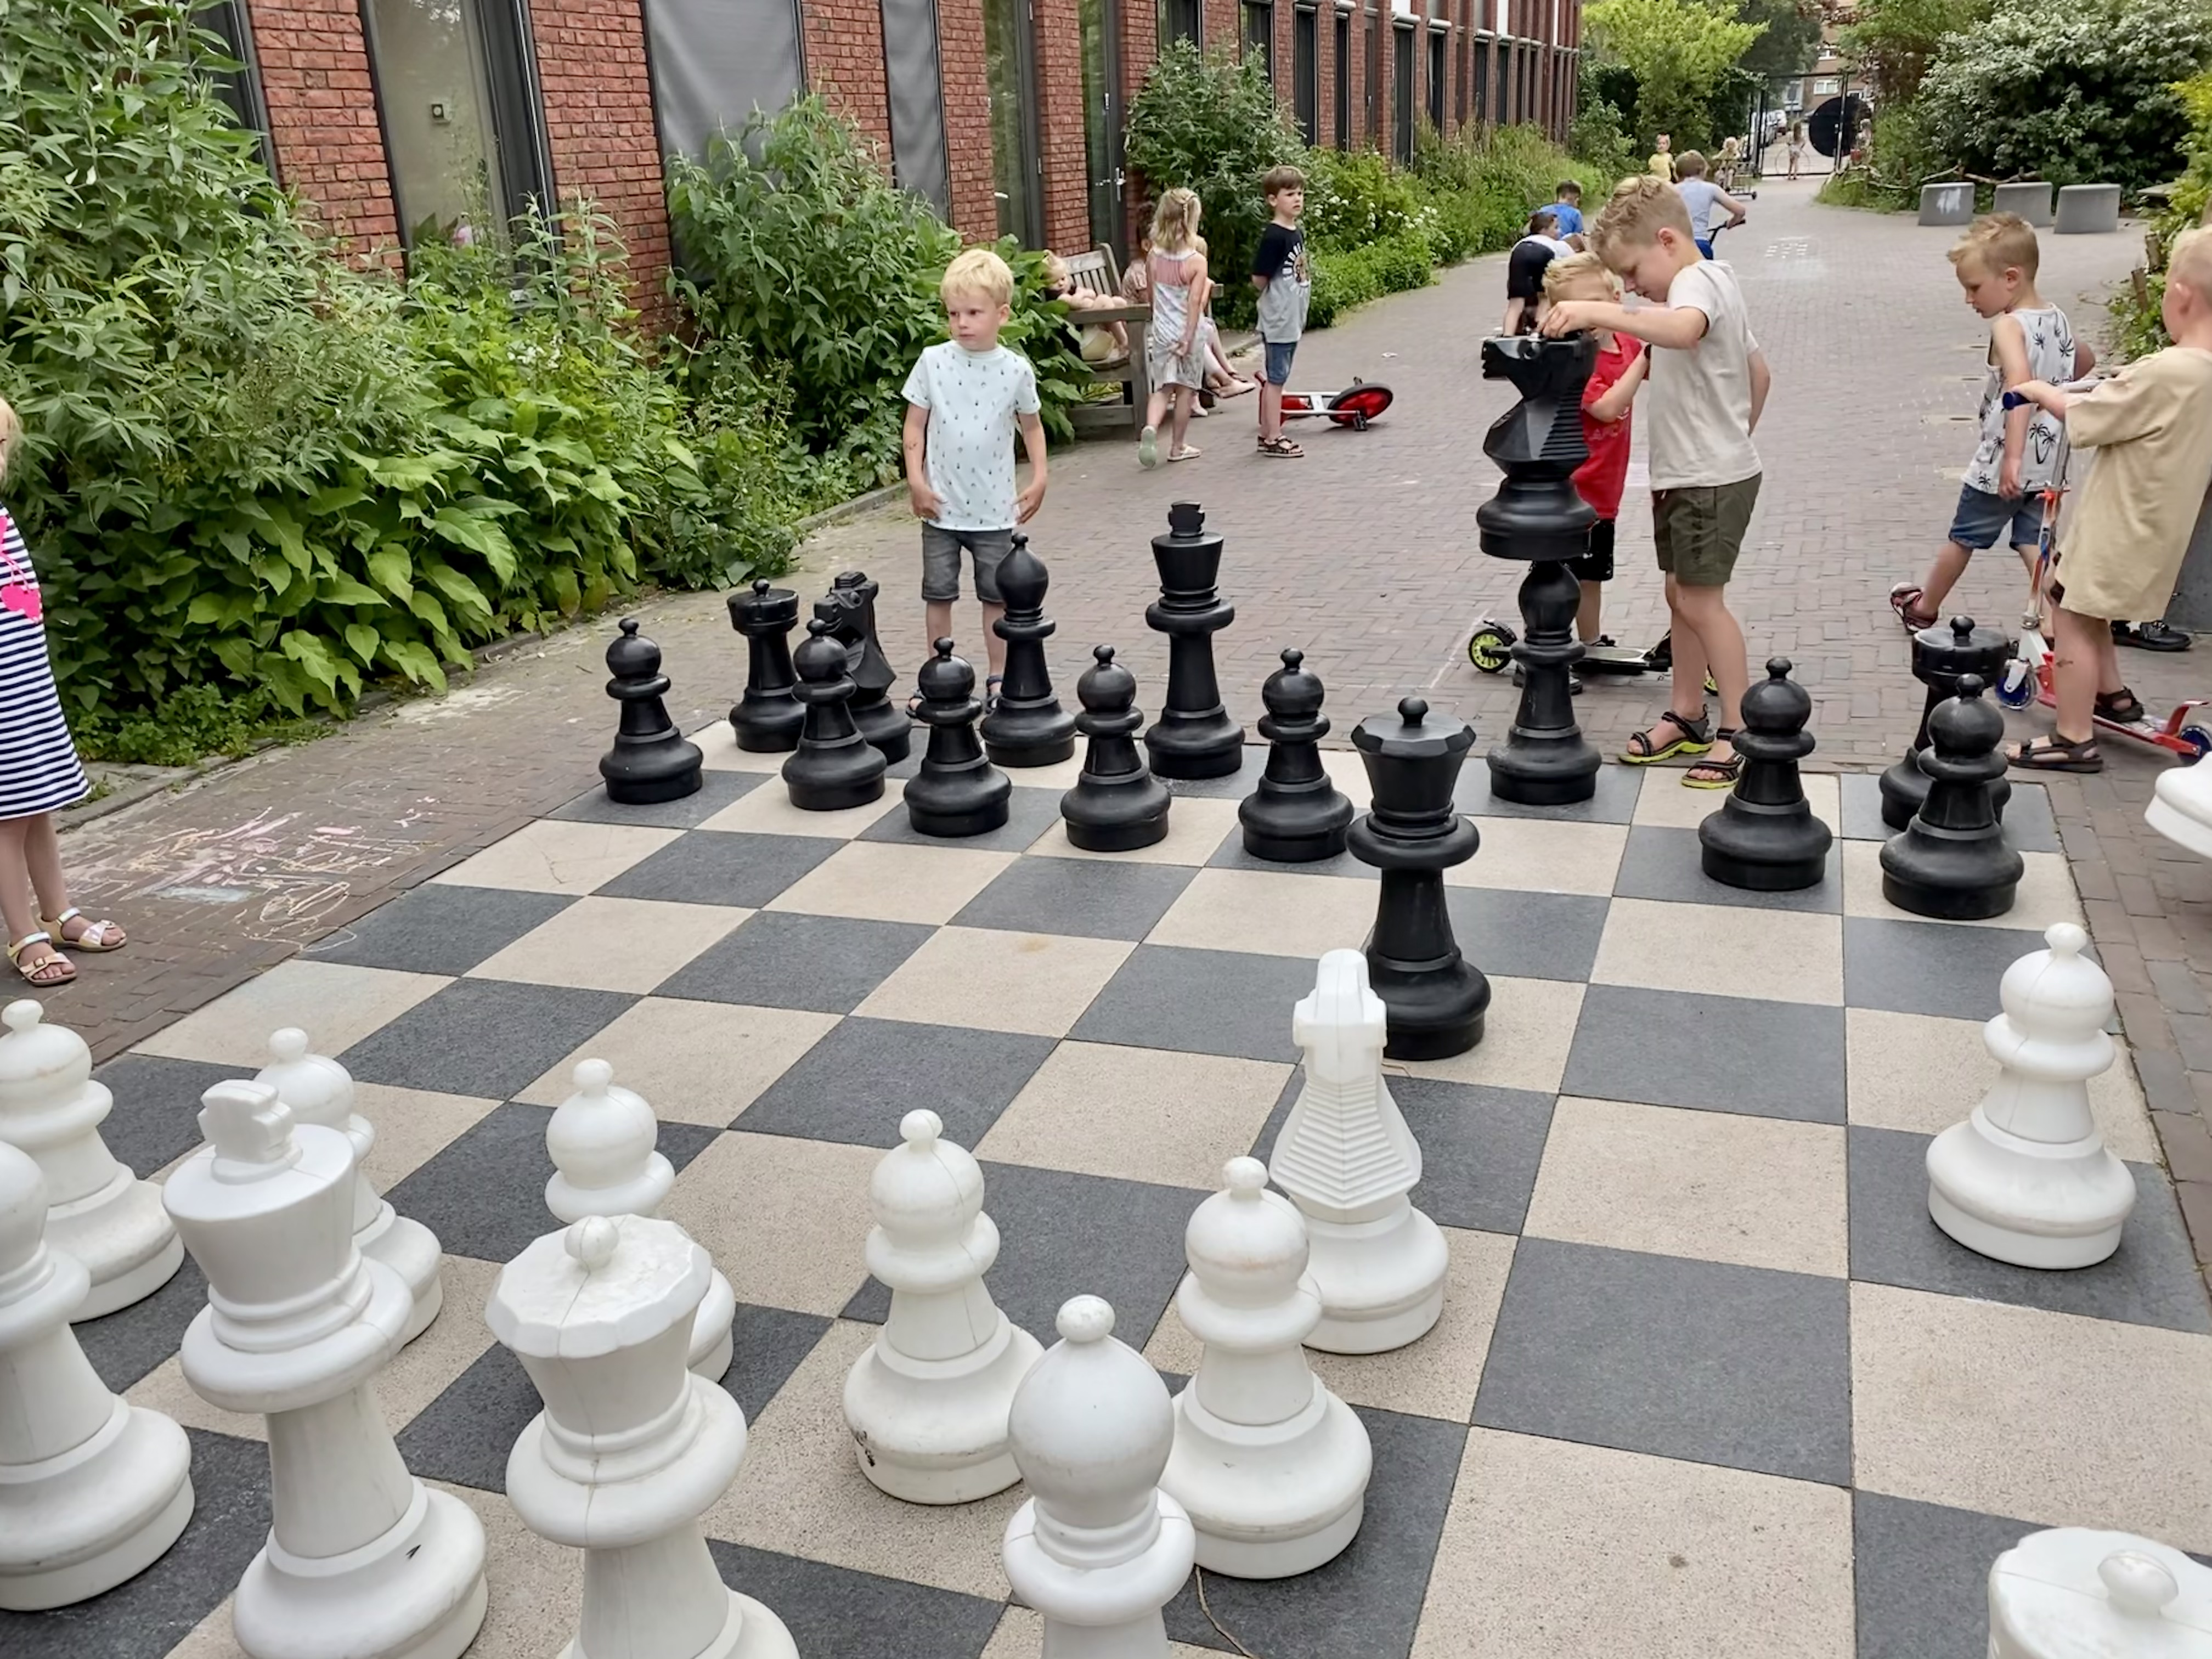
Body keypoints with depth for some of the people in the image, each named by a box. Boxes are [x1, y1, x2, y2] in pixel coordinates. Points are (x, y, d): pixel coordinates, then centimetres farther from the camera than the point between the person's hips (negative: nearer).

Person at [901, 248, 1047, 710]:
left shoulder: (1016, 370, -4)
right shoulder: (933, 361, -5)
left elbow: (1031, 426, 9)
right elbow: (915, 424, 0)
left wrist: (1039, 478, 0)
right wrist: (915, 479, -8)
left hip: (995, 510, 0)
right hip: (941, 506, 1)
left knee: (996, 596, 9)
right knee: (938, 594, 9)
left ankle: (998, 680, 20)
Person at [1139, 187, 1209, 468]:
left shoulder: (1153, 258, -1)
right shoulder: (1196, 261, -13)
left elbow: (1153, 297, 9)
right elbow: (1194, 303, -18)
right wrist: (1188, 339, -18)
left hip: (1161, 333, 3)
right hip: (1186, 333, -3)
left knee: (1162, 388, 10)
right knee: (1185, 389, 10)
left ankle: (1151, 427, -18)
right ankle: (1178, 447, 18)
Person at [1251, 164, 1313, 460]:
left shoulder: (1298, 234, 11)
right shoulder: (1273, 236, -16)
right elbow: (1259, 279, -14)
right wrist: (1276, 296, -2)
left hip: (1292, 319, 9)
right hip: (1278, 318, -9)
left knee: (1275, 377, 13)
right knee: (1276, 378, -4)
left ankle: (1267, 434, 20)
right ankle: (1273, 439, 1)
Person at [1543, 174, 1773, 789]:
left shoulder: (1697, 281, -17)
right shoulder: (1709, 284, 16)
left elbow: (1681, 329, -44)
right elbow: (1759, 371, 23)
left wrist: (1600, 312, -50)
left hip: (1712, 478, -10)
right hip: (1686, 472, 10)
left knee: (1700, 599, -8)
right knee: (1681, 594, 13)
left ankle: (1738, 732, -1)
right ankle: (1686, 717, 22)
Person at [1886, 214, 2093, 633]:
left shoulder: (2008, 327, -19)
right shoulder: (2058, 320, 6)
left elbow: (2020, 385, -35)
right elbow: (2086, 362, 25)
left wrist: (2012, 457, -41)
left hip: (2000, 465, -7)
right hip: (2047, 463, 7)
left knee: (1963, 539, 12)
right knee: (2035, 544, 8)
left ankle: (1924, 608, 31)